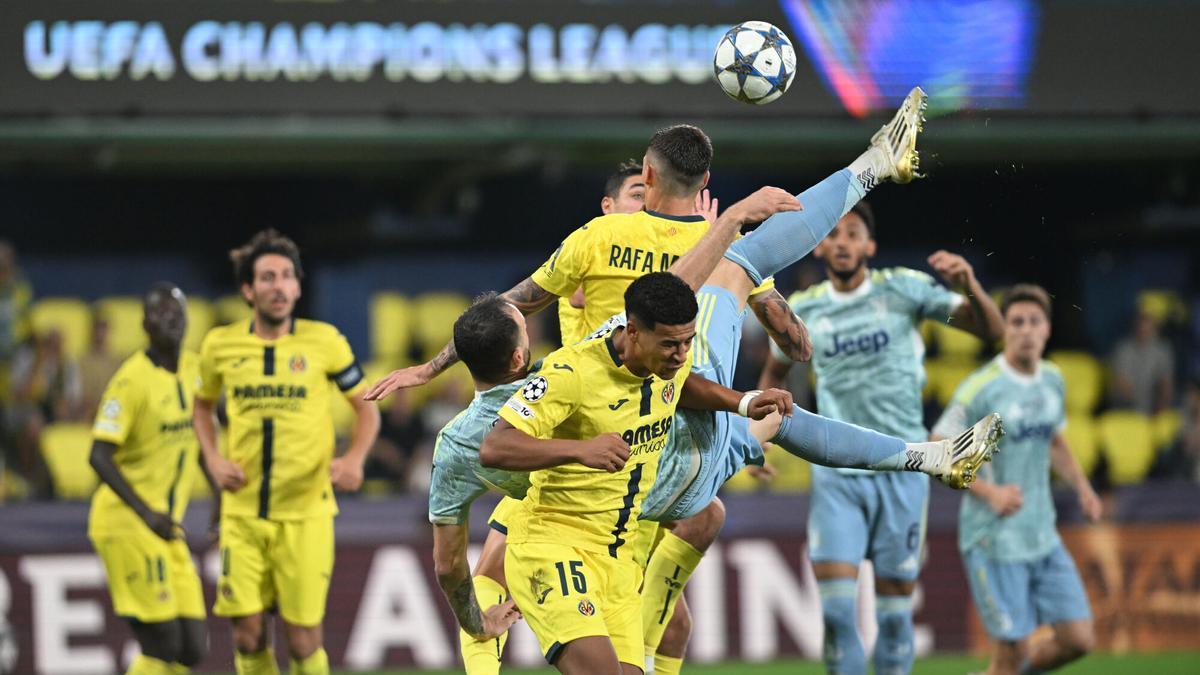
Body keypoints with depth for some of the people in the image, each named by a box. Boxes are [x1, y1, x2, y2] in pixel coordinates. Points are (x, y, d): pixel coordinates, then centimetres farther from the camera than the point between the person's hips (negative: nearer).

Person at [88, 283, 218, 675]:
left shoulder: (194, 369, 8)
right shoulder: (133, 379, -14)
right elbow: (100, 456, -18)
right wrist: (146, 514, -26)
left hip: (168, 527, 8)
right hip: (127, 524, -8)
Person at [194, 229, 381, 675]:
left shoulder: (323, 341, -3)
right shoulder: (221, 345, 2)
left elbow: (367, 410, 7)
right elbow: (203, 405, 21)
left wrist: (353, 459, -12)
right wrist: (213, 459, 3)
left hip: (306, 513, -2)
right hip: (243, 512, 2)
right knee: (248, 635, -2)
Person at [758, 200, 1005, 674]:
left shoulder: (902, 289, -3)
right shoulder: (801, 310, 4)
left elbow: (991, 330, -5)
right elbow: (774, 374, 23)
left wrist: (970, 287, -25)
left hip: (901, 470, -1)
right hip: (837, 474, 1)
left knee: (895, 607, 2)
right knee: (835, 607, -11)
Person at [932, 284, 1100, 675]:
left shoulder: (1052, 379, 7)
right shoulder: (982, 388, -15)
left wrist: (1082, 488, 11)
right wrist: (990, 492, -24)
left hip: (1043, 537, 7)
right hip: (994, 539, -7)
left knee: (1077, 639, 3)